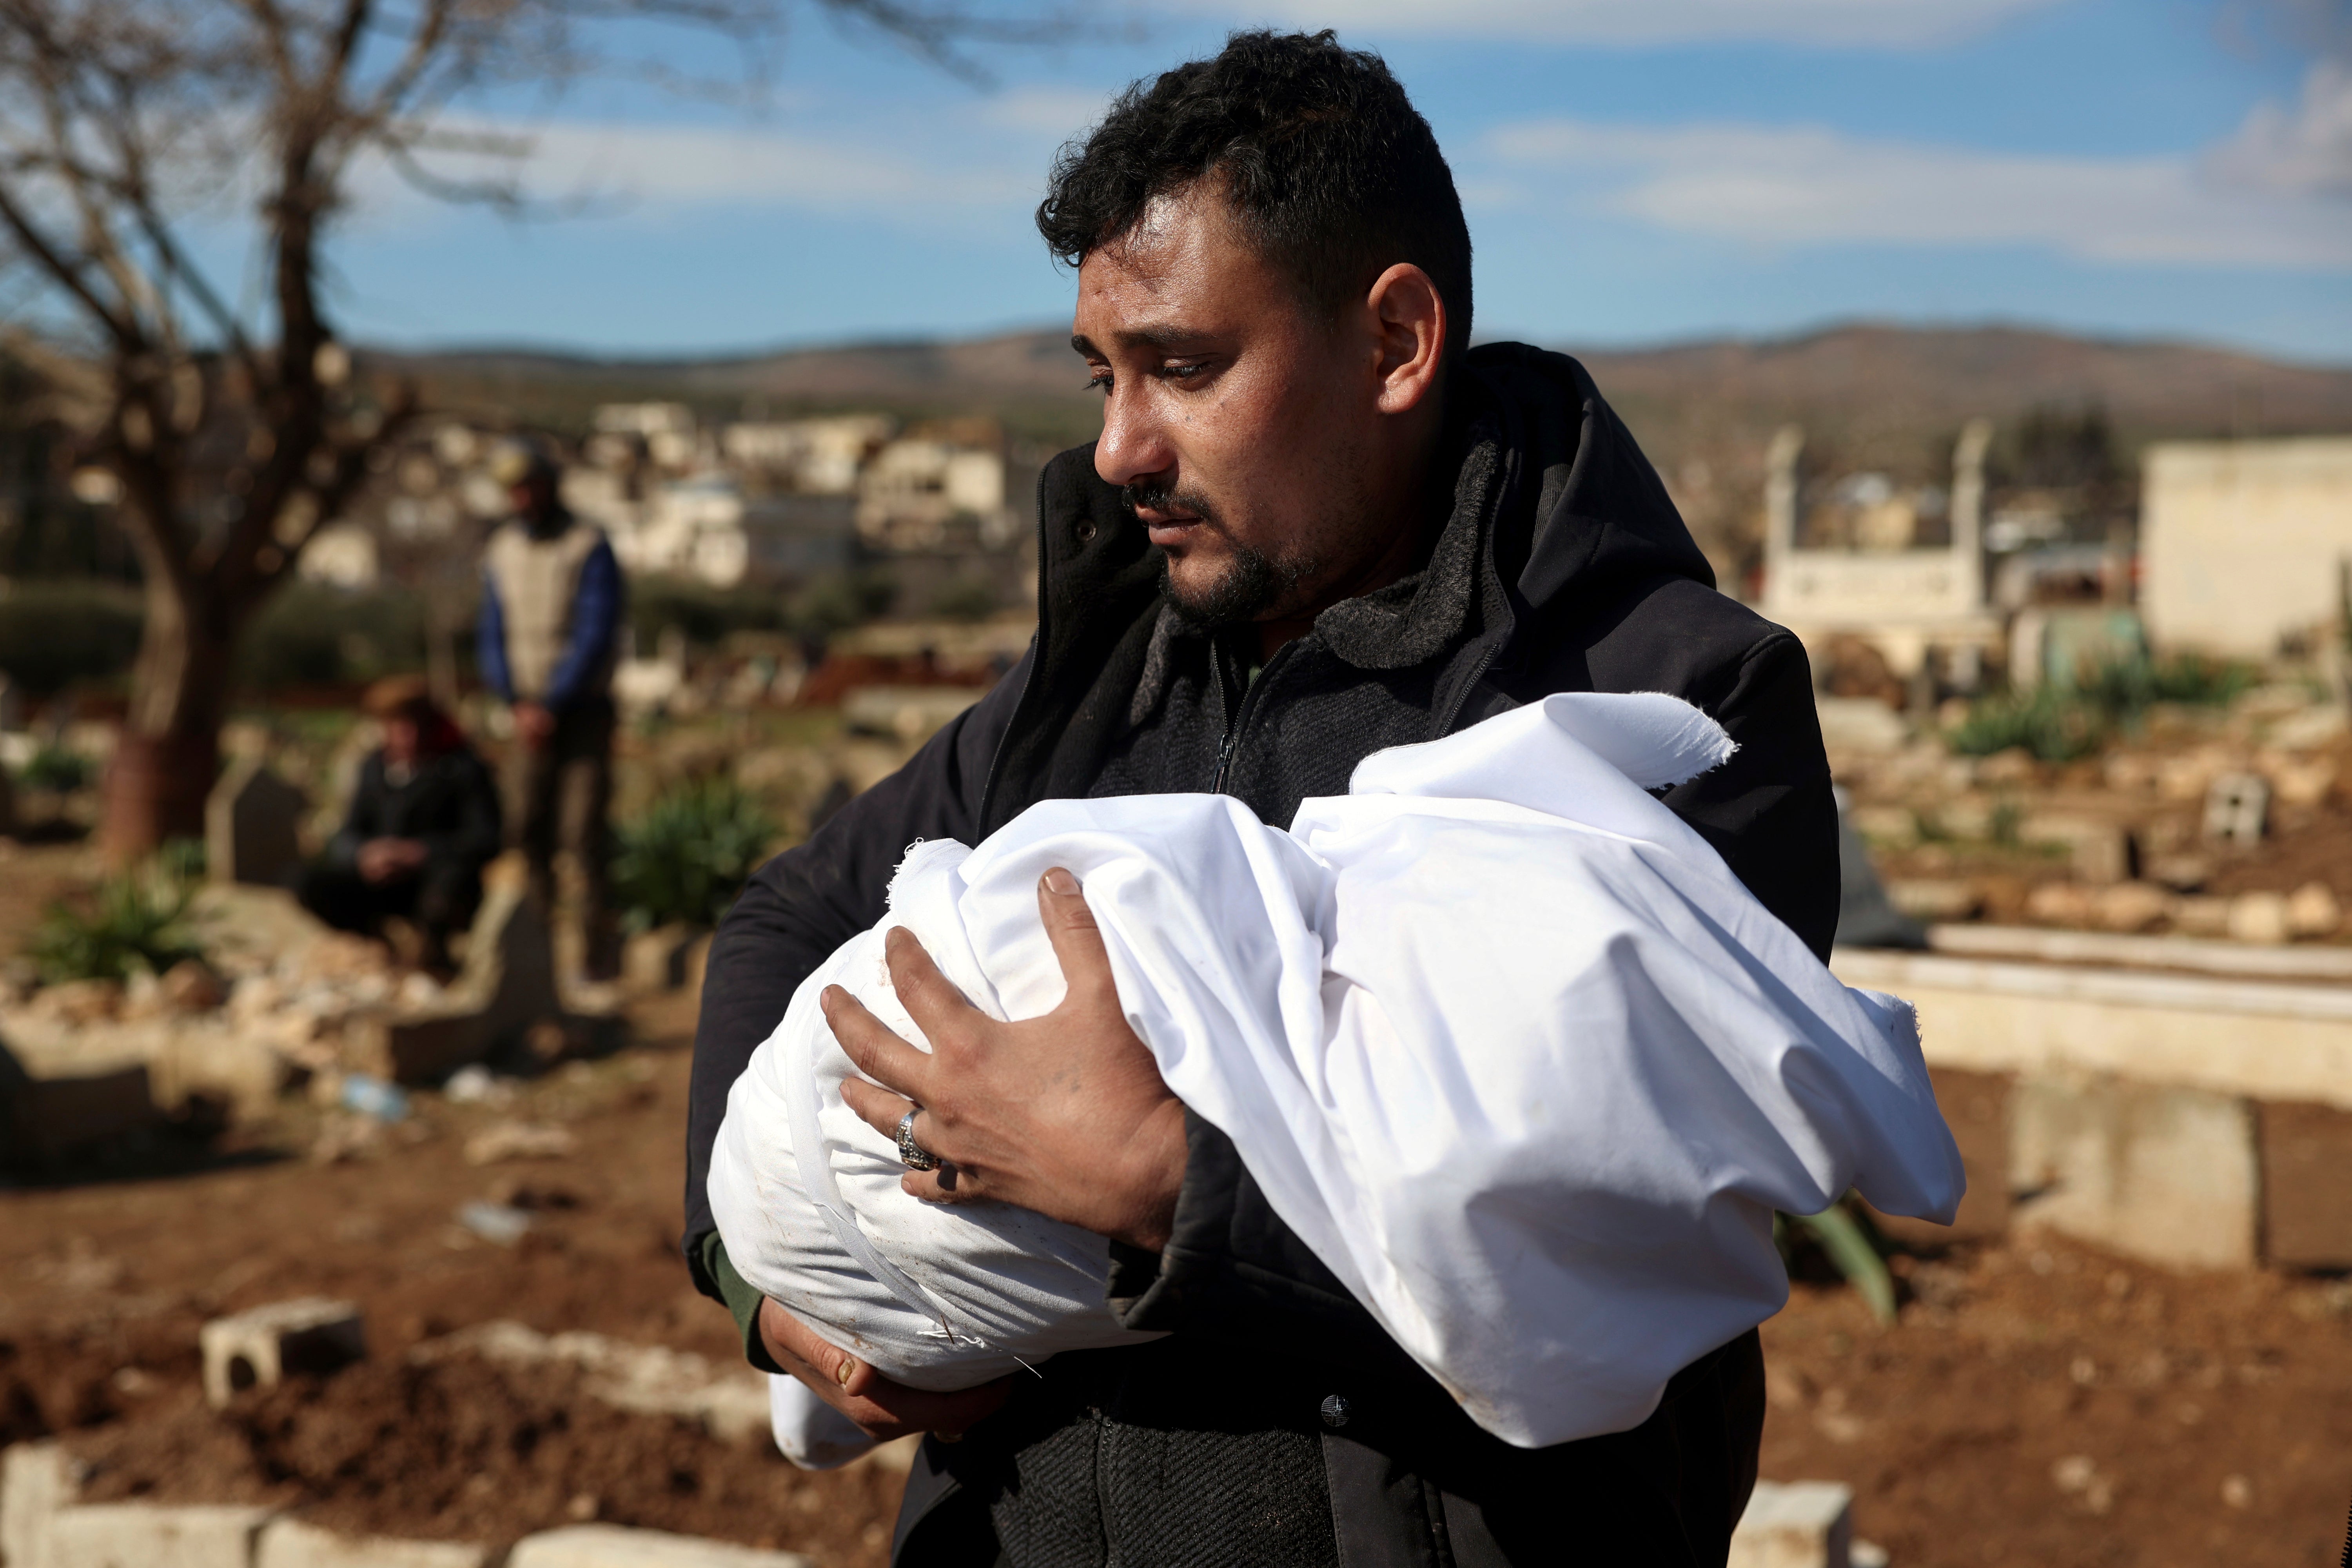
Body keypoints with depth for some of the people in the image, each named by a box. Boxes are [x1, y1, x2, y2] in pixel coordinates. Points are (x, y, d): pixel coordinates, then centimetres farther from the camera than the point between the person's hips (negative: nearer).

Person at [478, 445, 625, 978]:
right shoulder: (502, 549, 9)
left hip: (583, 708, -5)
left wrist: (551, 706, -15)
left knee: (584, 828, -10)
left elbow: (596, 637, -13)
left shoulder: (589, 547, -8)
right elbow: (492, 635, 10)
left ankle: (601, 948, -7)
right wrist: (517, 702, -5)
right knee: (530, 825, 0)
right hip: (530, 710, 5)